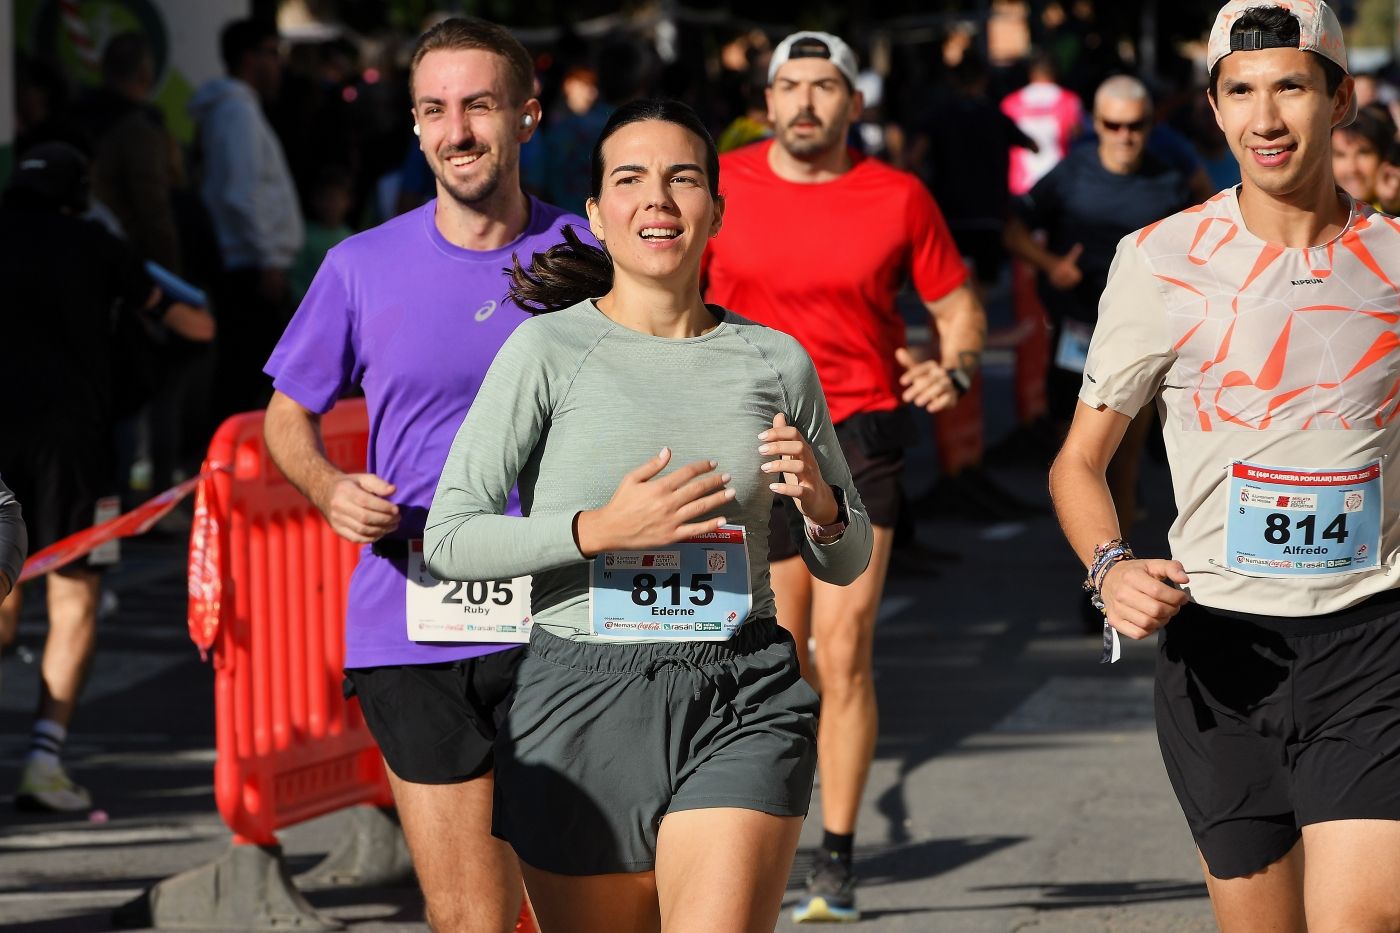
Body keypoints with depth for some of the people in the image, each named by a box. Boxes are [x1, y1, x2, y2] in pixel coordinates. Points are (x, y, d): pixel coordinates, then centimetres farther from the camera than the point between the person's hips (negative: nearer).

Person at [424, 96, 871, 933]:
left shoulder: (776, 362, 6)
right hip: (586, 705, 0)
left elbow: (848, 562, 16)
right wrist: (598, 529, -18)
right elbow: (450, 538, -6)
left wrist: (820, 504, -6)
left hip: (743, 705, 1)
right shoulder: (550, 350, -3)